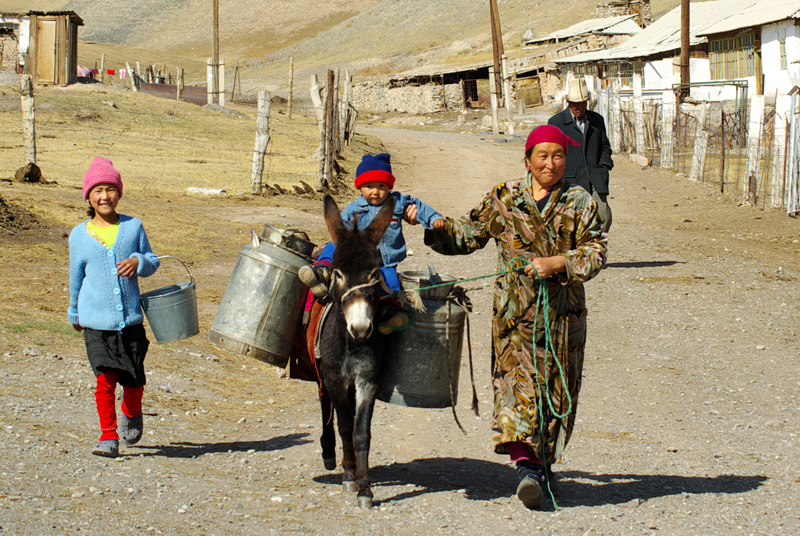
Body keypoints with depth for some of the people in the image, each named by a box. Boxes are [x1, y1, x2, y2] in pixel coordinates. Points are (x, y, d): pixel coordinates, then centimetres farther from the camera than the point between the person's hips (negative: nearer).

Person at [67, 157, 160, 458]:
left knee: (134, 381, 6)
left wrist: (138, 262, -12)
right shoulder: (79, 235, 3)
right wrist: (74, 313, 25)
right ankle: (108, 437, -3)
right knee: (105, 379, -13)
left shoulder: (133, 227, 3)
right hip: (96, 323, -1)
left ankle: (132, 414, 39)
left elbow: (152, 262, 12)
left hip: (130, 320, 1)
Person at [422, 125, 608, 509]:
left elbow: (595, 250, 0)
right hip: (515, 308, -1)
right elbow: (469, 233, 15)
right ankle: (527, 466, -25)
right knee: (517, 380, -16)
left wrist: (559, 264, -14)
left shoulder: (579, 202, 6)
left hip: (563, 312, 1)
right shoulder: (503, 198, 8)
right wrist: (433, 228, 1)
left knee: (556, 387, 7)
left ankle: (543, 461, 24)